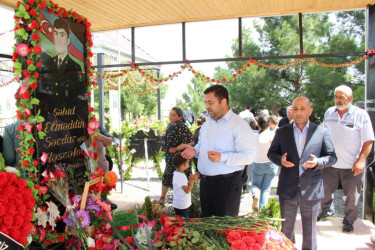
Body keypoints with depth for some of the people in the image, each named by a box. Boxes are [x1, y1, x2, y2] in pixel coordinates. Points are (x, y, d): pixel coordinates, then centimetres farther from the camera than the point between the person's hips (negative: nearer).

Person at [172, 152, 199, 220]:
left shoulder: (177, 174, 6)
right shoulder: (181, 176, -25)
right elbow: (187, 190, -23)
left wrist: (192, 179, 3)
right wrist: (192, 180, -16)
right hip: (182, 206, -9)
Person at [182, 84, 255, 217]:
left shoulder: (239, 125, -13)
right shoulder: (206, 124, 12)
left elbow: (249, 155, -18)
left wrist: (222, 157, -29)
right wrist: (194, 151, 3)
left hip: (227, 183, -7)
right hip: (205, 181, 7)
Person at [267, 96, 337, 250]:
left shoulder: (322, 132, -1)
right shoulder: (282, 132, 2)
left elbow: (332, 157, 2)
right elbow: (271, 153, 7)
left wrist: (318, 162, -18)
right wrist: (280, 160, -14)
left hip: (311, 189, -1)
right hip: (287, 189, 1)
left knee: (310, 230, 14)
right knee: (285, 229, 15)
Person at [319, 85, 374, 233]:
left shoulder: (361, 115, -8)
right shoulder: (329, 113, 3)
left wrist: (360, 161, -15)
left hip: (352, 165, -3)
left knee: (352, 196, 8)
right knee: (325, 191, 16)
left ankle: (348, 222, 28)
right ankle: (324, 212, 41)